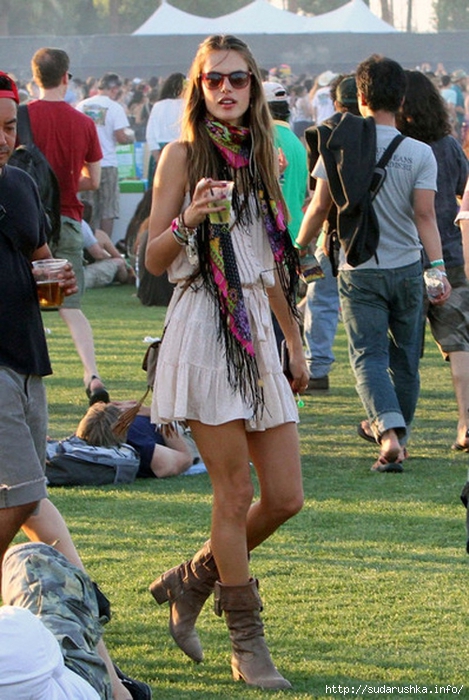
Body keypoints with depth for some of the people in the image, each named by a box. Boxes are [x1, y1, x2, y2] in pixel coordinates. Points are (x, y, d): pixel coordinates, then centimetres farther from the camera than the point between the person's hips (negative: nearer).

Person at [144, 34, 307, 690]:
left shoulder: (259, 156, 17)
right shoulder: (183, 154, 0)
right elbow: (154, 260, -3)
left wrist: (295, 342, 22)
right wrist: (188, 220, -22)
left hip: (258, 333, 6)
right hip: (204, 327, -6)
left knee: (285, 496, 1)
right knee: (236, 491, -6)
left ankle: (190, 582, 22)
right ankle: (246, 641, 4)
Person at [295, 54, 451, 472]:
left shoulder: (340, 145, -6)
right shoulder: (419, 153, -6)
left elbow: (319, 207, -3)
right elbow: (425, 215, -14)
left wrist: (299, 249, 13)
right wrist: (438, 268, -15)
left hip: (359, 271, -1)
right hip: (406, 268, 1)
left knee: (369, 356, -3)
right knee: (404, 359, 15)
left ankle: (389, 433, -25)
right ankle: (397, 436, 26)